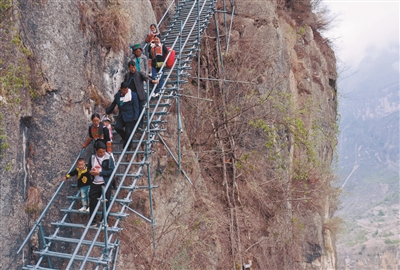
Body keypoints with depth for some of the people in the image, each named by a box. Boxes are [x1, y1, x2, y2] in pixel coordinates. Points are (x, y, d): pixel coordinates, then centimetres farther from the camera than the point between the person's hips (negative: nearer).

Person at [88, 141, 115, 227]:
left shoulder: (108, 158, -10)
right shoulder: (92, 157, 4)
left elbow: (111, 171, -15)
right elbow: (89, 169, 17)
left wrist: (99, 173, -19)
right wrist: (91, 171, -8)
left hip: (105, 183, -4)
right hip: (95, 183, 4)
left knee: (105, 203, 5)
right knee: (92, 202, 8)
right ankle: (93, 221, 21)